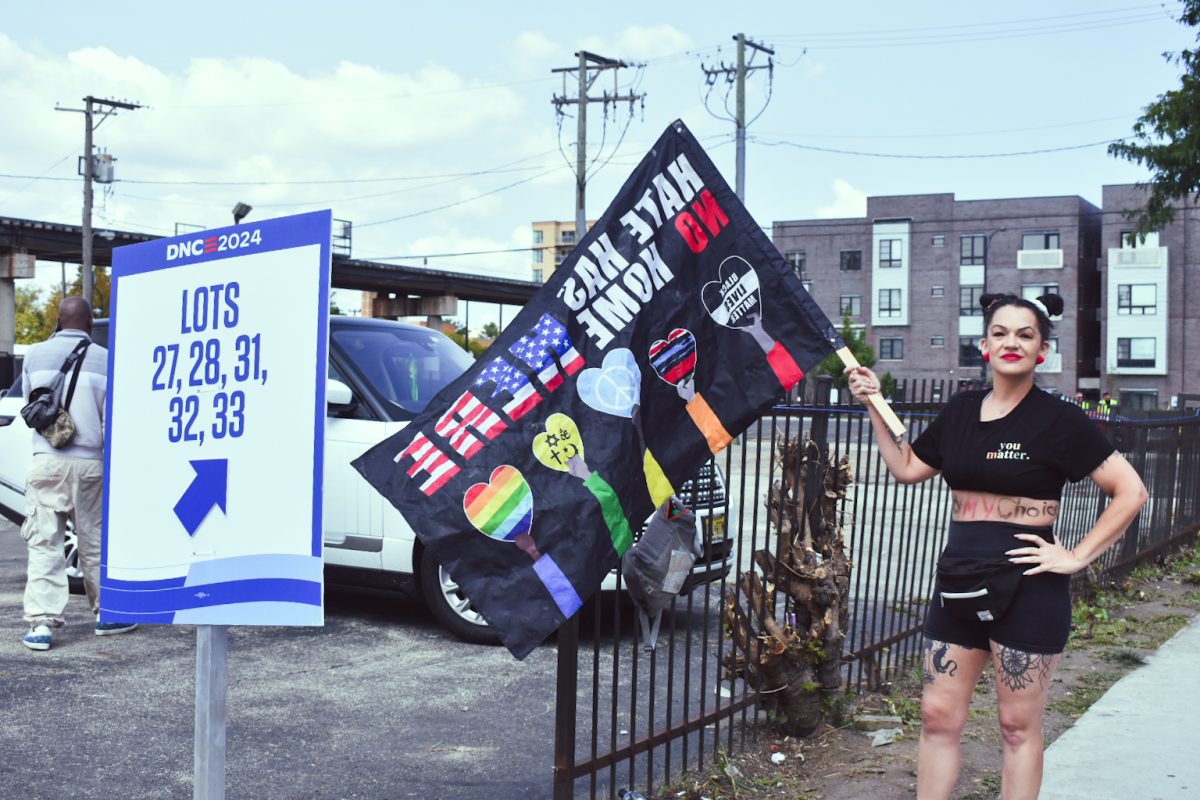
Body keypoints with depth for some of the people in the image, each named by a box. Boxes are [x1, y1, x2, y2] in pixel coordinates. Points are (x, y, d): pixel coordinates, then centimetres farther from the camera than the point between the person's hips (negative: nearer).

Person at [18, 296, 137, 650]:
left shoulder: (35, 354, 4)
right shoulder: (105, 360, -3)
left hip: (46, 461, 1)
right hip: (89, 463, -1)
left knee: (43, 544, 2)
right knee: (95, 542, 11)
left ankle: (42, 622, -5)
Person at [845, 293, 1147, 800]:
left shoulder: (1059, 420, -8)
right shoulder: (961, 411, 8)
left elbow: (1131, 491, -9)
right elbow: (906, 468, 17)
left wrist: (1076, 557, -11)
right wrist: (874, 407, 10)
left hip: (1027, 587, -5)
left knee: (1018, 725, 7)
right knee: (938, 716, 8)